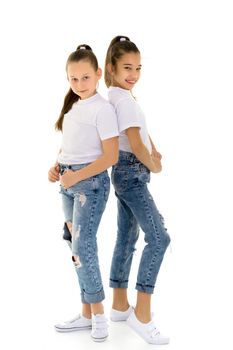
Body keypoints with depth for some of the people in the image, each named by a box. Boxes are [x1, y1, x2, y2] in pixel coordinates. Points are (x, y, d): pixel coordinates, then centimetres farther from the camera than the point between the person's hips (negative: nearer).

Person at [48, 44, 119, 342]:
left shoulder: (102, 108, -12)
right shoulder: (72, 107, 12)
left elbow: (110, 156, -16)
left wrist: (77, 176, -20)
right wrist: (57, 167, 2)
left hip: (91, 182, -8)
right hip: (69, 182, 8)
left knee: (82, 247, -12)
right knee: (78, 247, 9)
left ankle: (98, 314, 1)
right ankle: (87, 314, 17)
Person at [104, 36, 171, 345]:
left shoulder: (118, 96, 12)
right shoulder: (124, 99, -18)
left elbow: (140, 129, 21)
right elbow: (135, 143, -23)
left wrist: (153, 152, 4)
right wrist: (153, 166, -6)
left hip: (127, 173, 10)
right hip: (132, 173, -10)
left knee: (127, 238, 14)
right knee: (158, 237, -12)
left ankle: (120, 305, 23)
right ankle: (141, 315, -10)